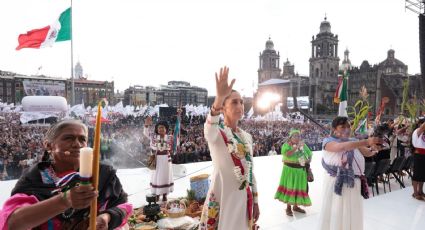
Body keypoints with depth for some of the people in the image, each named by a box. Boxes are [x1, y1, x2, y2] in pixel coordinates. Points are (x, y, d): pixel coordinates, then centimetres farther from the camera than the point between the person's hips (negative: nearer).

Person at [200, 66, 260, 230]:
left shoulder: (247, 137, 7)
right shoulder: (216, 133, -11)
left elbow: (250, 171, 12)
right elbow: (210, 126, -37)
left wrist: (255, 201, 13)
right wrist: (219, 98, -54)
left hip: (243, 200, 6)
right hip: (221, 200, -5)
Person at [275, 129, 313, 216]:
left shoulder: (303, 145, 7)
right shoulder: (286, 145, -8)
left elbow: (310, 154, 14)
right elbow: (287, 154, -25)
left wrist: (308, 160, -6)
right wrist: (296, 147, -27)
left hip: (300, 171, 5)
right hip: (290, 170, -5)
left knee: (299, 188, 12)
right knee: (289, 188, 1)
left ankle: (295, 206, 29)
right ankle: (288, 208, 12)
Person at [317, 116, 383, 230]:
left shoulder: (354, 142, 10)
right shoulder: (328, 141, -8)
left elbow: (368, 153, 5)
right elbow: (342, 147, -27)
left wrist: (374, 148, -18)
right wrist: (366, 142, -34)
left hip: (353, 184, 5)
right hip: (336, 184, -5)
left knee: (353, 215, 15)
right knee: (336, 215, 6)